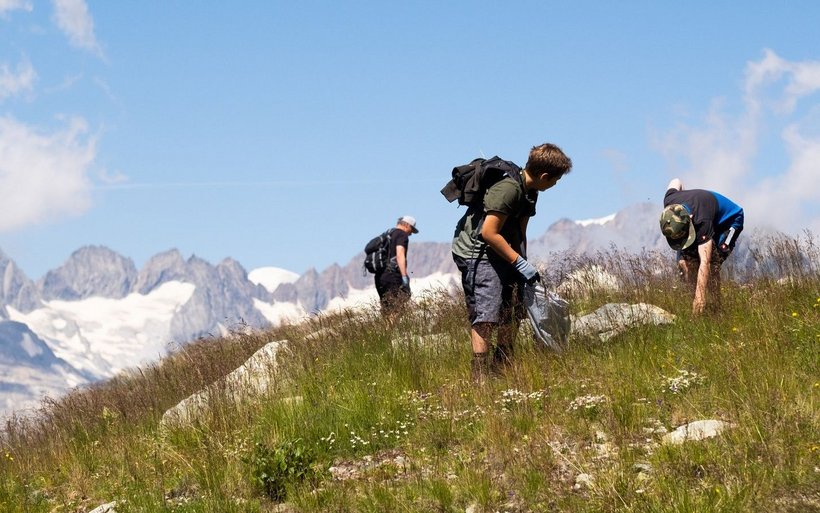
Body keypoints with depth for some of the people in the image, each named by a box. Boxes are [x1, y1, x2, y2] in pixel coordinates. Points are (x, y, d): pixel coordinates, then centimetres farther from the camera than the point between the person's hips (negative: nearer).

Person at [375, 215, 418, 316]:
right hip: (393, 275, -8)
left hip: (379, 276, 8)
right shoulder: (402, 235, -3)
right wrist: (404, 276, -21)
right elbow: (400, 255, -16)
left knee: (386, 309, 8)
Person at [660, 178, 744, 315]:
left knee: (711, 263, -28)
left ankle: (715, 310, -18)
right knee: (684, 262, -16)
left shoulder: (702, 221, -46)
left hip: (729, 221, -6)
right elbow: (676, 182, -3)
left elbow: (705, 263, -51)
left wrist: (699, 298, -55)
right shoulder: (669, 202, -29)